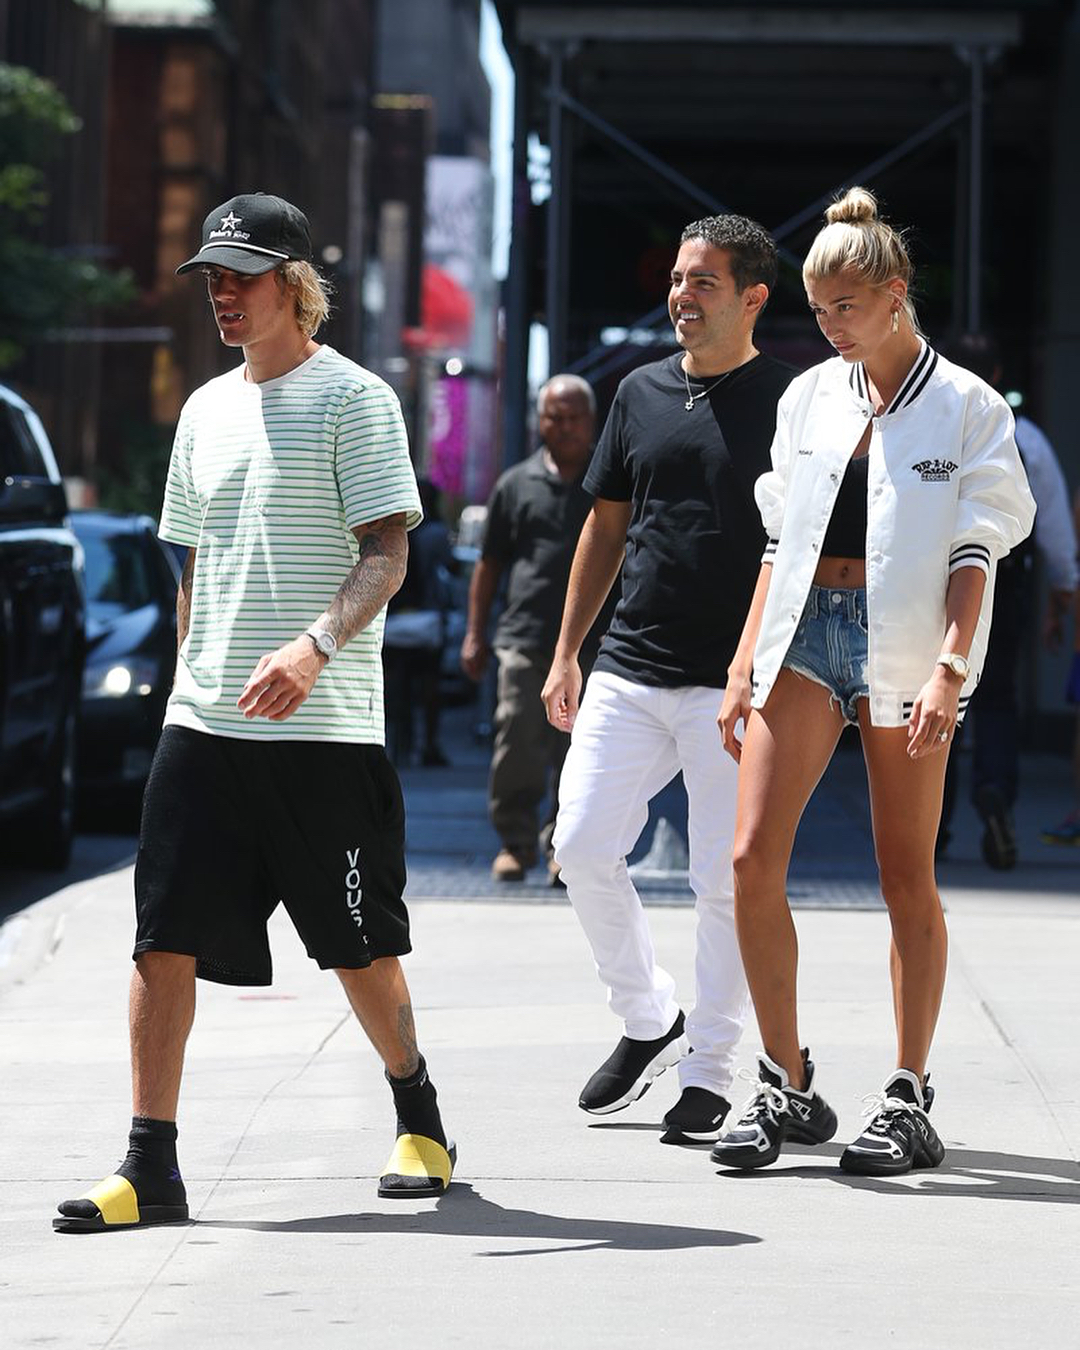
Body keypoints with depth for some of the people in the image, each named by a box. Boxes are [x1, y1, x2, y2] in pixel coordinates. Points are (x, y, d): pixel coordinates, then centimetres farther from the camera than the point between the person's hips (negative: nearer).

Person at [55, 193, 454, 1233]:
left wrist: (314, 647, -27)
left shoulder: (353, 398, -4)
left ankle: (417, 1117, 27)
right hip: (203, 721, 5)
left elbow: (387, 551, -12)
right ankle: (150, 1167, -2)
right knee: (164, 939, -4)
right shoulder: (207, 409, 15)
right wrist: (190, 679, 17)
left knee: (359, 943, 4)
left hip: (326, 728, -5)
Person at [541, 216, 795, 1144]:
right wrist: (566, 653, 16)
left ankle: (710, 1074, 9)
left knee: (726, 879, -2)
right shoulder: (642, 394, 12)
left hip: (734, 682, -5)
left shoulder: (790, 401, -2)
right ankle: (649, 1020, 18)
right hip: (629, 673, 5)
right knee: (582, 848, -2)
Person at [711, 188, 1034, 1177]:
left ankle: (910, 1100, 10)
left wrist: (949, 667, -17)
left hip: (906, 645, -4)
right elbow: (782, 541, 14)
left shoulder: (966, 407, -1)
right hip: (805, 632, 4)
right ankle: (786, 1087, 2)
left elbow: (974, 552, -5)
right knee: (753, 857, -7)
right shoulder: (810, 398, 11)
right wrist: (743, 668, 8)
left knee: (907, 879, 2)